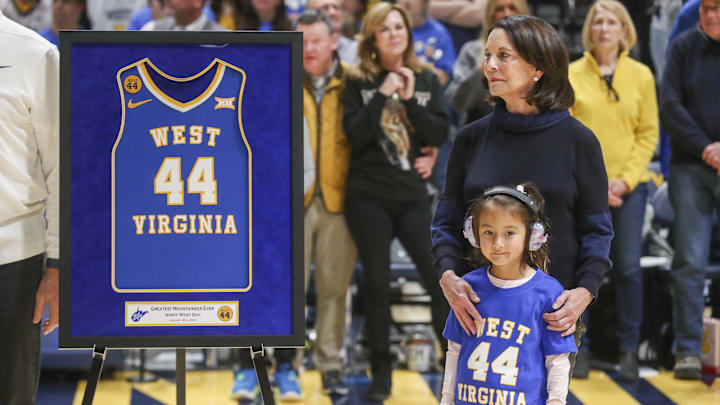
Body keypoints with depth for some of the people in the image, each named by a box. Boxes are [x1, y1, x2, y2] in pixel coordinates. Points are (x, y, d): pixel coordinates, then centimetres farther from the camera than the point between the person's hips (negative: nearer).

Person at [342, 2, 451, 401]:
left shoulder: (426, 79, 7)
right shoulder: (359, 81, 0)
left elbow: (440, 134, -1)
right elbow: (354, 135, -10)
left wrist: (409, 100, -11)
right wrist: (383, 95, -15)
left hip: (413, 196, 1)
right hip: (368, 198, -1)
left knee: (440, 278, -6)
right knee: (377, 283, 2)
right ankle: (381, 373, 12)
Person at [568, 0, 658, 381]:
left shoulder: (641, 75, 5)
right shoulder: (571, 75, 1)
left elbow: (648, 133, 5)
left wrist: (626, 179, -6)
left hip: (629, 186, 1)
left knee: (628, 266, 0)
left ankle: (629, 349, 9)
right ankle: (579, 347, 9)